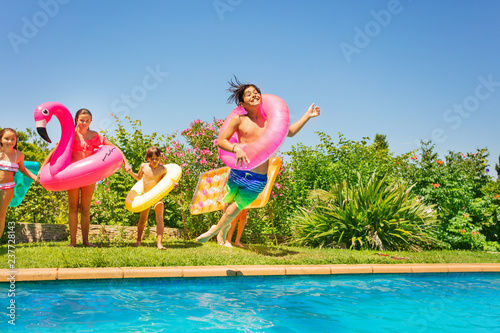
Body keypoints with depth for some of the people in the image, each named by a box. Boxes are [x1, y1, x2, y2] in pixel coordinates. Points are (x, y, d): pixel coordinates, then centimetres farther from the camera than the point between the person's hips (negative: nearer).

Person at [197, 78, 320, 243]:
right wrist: (236, 148, -21)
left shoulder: (268, 119, 6)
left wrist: (307, 115, 15)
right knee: (228, 203, 16)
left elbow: (290, 132, 20)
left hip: (258, 179, 1)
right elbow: (221, 141, -2)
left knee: (233, 211, 4)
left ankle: (214, 231, 33)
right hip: (238, 172, -1)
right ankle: (224, 226, 52)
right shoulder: (239, 119, -2)